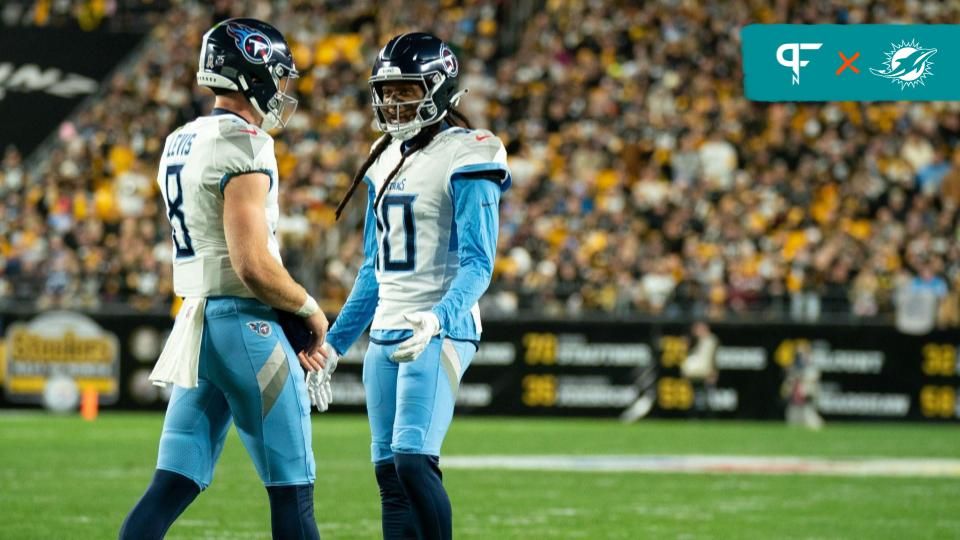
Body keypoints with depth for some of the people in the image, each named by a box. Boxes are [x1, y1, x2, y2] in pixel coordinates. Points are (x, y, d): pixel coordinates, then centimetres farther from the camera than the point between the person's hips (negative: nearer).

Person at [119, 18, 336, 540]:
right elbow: (253, 265, -20)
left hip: (197, 321, 8)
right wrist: (311, 311, -3)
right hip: (246, 325, -8)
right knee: (292, 491, 1)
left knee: (173, 487, 6)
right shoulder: (243, 147, -14)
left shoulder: (179, 145, 15)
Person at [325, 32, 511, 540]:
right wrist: (334, 343, 20)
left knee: (412, 460, -19)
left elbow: (477, 264, -15)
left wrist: (439, 318, -32)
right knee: (388, 472, 5)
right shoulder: (386, 161, 16)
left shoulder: (465, 159, -8)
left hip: (439, 333, -8)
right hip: (385, 334, 8)